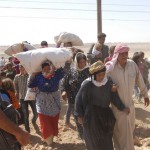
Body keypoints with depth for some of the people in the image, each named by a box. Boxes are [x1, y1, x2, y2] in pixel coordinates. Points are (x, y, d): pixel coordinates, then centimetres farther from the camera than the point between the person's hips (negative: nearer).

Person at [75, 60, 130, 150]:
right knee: (95, 141, 7)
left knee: (106, 140, 14)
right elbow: (79, 99, -8)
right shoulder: (87, 84, -16)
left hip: (105, 114, 4)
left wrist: (122, 108, -14)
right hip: (91, 116, -4)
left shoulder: (109, 82, -5)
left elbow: (114, 97, -1)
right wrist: (80, 115, -5)